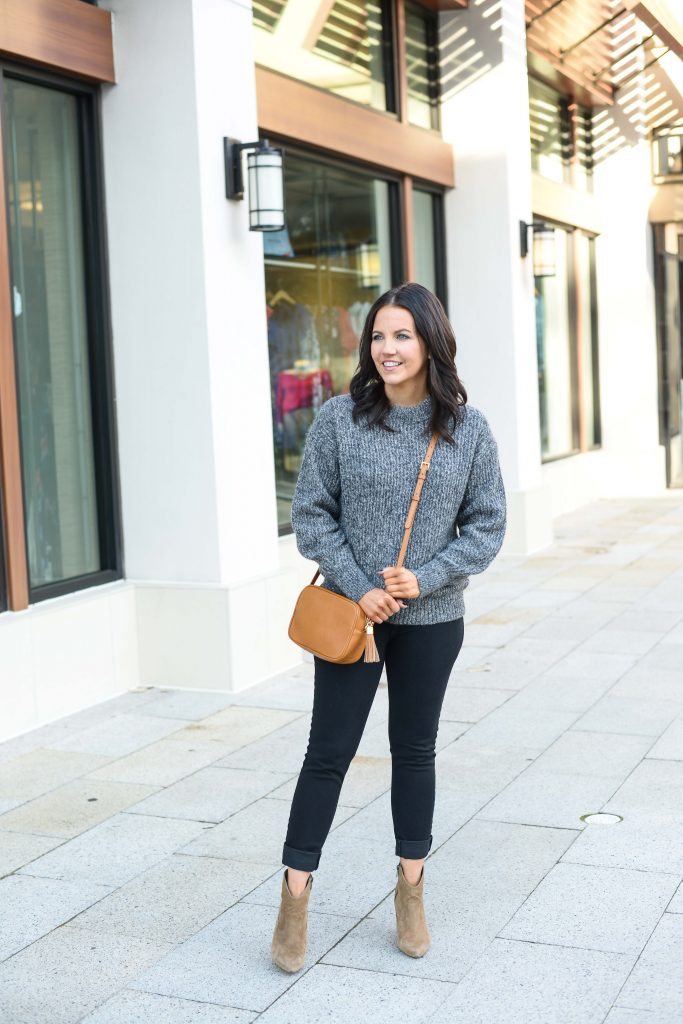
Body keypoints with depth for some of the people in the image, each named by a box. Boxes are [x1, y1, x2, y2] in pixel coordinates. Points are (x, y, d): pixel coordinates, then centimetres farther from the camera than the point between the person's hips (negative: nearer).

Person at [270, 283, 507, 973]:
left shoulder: (468, 429, -3)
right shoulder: (339, 418, -7)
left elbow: (487, 525, 0)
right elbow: (311, 514, -4)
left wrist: (423, 579, -12)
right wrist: (358, 587, -12)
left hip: (431, 617, 2)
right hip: (351, 610, -1)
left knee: (415, 749, 14)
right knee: (329, 751, 3)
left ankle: (411, 888, 31)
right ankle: (295, 897, 16)